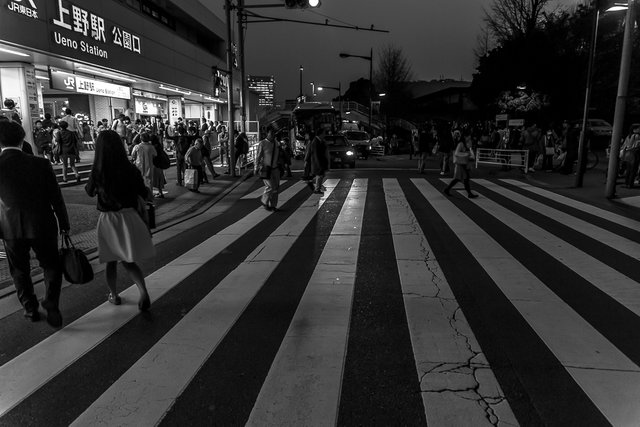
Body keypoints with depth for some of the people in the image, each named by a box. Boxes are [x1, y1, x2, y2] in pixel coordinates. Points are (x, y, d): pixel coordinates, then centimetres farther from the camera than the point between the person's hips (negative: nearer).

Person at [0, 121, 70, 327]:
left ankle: (30, 308, 28)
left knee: (19, 270, 19)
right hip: (43, 225, -1)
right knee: (51, 266, 16)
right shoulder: (40, 163, -11)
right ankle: (51, 304, 4)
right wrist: (64, 224, 5)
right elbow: (56, 197, -6)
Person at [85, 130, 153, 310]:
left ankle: (114, 295, 32)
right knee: (129, 261, 14)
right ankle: (143, 291, -5)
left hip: (108, 219, -1)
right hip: (129, 217, 1)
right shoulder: (131, 170, -10)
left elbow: (90, 192, 8)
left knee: (111, 261, 16)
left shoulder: (97, 172, -12)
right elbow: (145, 196, -1)